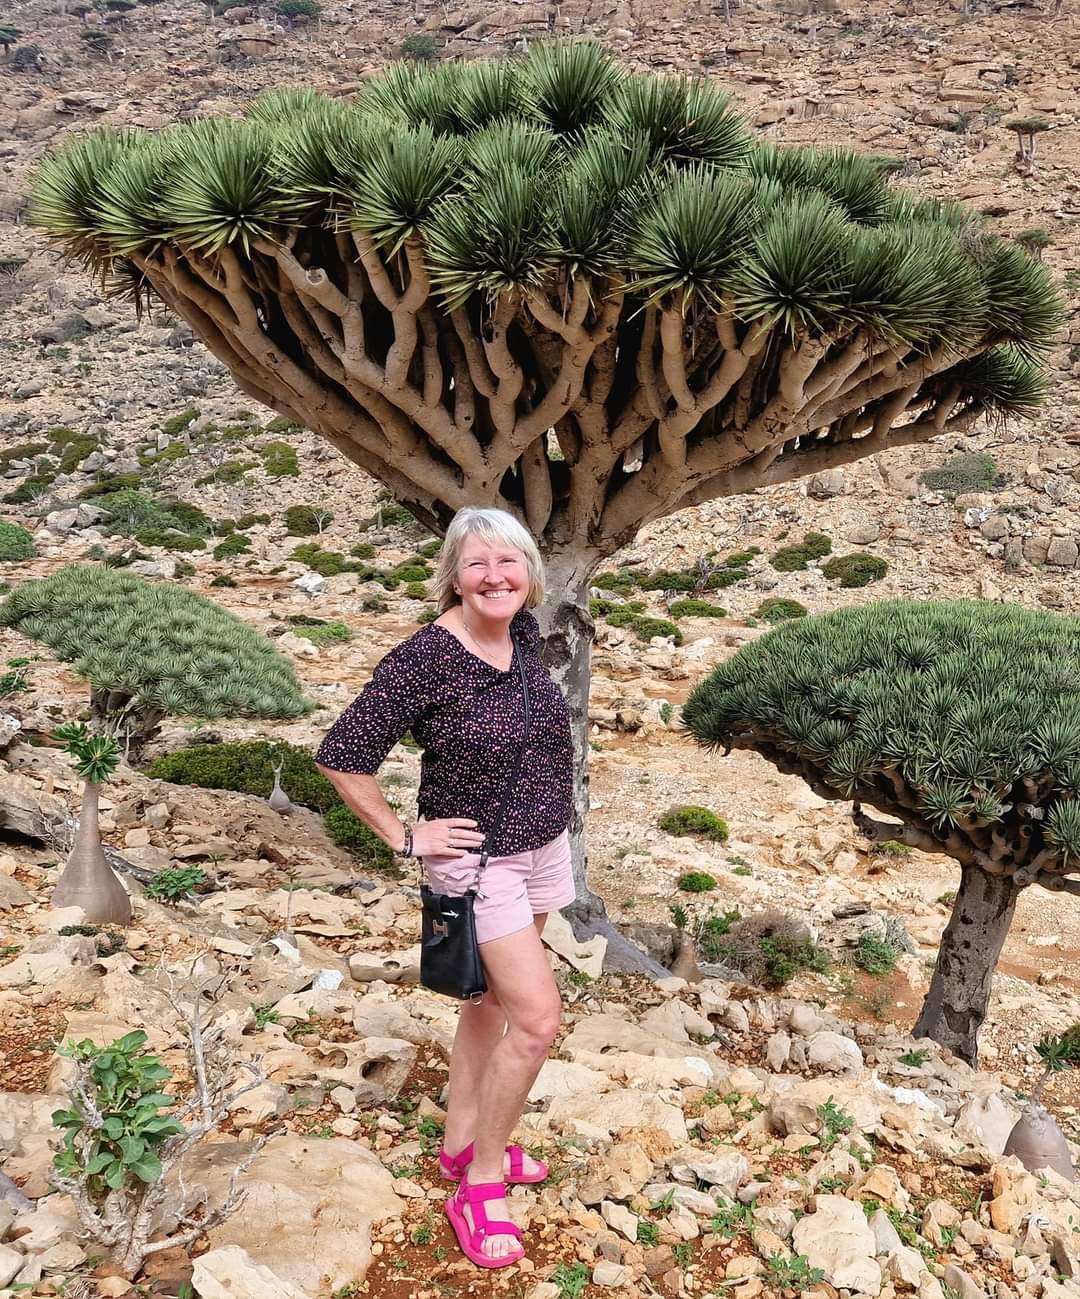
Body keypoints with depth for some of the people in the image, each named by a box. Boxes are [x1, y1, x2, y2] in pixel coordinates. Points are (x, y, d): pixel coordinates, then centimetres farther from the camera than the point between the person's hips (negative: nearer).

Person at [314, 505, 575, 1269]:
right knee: (538, 1016, -8)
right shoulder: (424, 660, -23)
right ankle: (481, 1187, 10)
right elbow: (341, 756, -19)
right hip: (478, 857, -7)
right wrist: (405, 837, -14)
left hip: (543, 846, 7)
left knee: (494, 1000, 18)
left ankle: (461, 1142, 36)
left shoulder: (525, 632, -2)